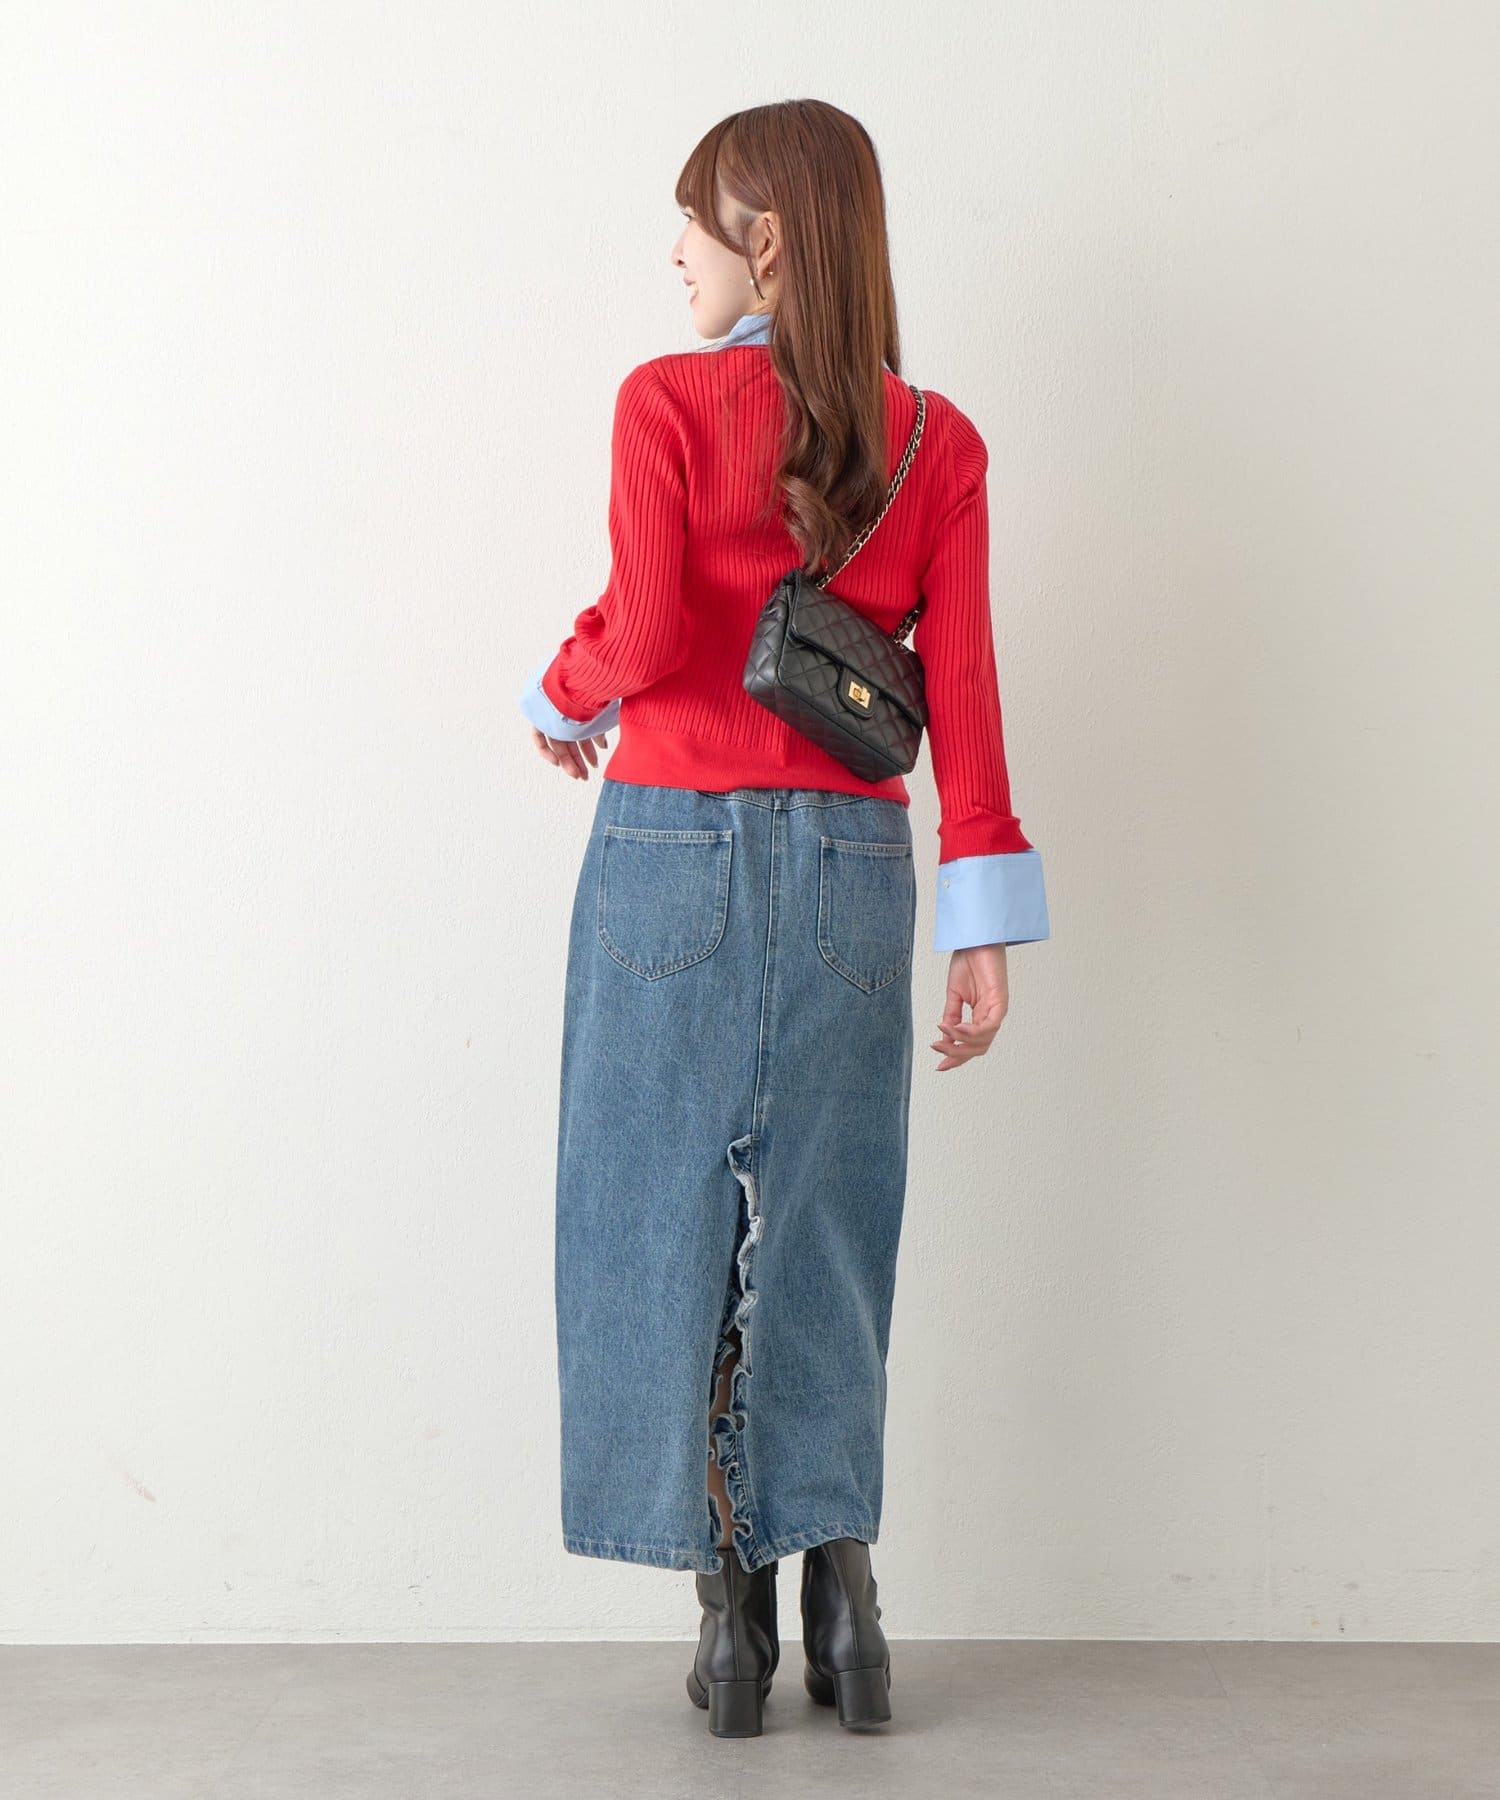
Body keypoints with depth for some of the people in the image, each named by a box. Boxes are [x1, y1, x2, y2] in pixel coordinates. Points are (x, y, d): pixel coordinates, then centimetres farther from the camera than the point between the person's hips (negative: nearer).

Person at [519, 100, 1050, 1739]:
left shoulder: (667, 402, -5)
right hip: (852, 867, 3)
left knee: (671, 1222, 7)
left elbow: (643, 639, -13)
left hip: (676, 851, -3)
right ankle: (840, 1599, 16)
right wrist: (984, 926, 0)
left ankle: (733, 1613, 10)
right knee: (821, 1227, 13)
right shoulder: (937, 445, 5)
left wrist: (560, 698, 10)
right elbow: (961, 689, 0)